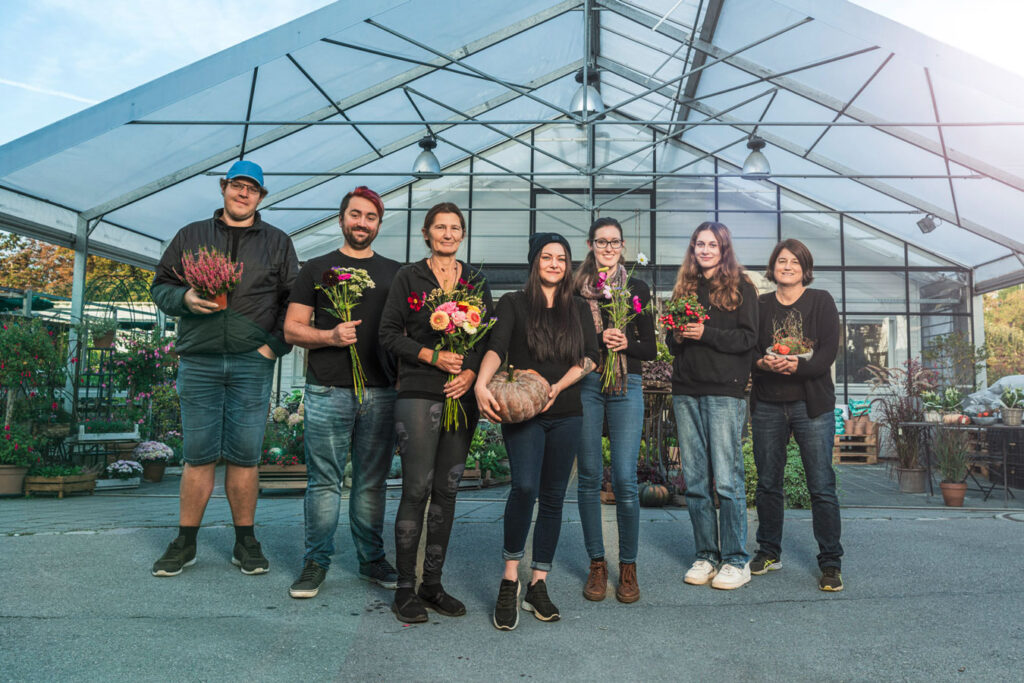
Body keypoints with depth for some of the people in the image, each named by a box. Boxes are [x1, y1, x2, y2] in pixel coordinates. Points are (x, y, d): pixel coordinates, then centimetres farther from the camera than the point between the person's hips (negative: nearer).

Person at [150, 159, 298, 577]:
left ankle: (245, 542, 15)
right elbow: (161, 285, 14)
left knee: (244, 455, 2)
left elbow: (294, 301, 8)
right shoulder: (191, 236, 14)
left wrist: (276, 345, -3)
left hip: (253, 362, -1)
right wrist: (185, 298, -8)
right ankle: (185, 543, 17)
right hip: (198, 360, 1)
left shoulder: (277, 242, 12)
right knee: (199, 454, 4)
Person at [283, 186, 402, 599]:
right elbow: (291, 330, 6)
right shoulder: (317, 269, 10)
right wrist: (330, 336, -12)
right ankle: (316, 561, 15)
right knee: (324, 481, 2)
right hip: (328, 391, -1)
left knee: (372, 482, 8)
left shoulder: (394, 273, 14)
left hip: (380, 392, 2)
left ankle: (372, 559, 20)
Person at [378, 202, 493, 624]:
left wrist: (471, 373, -7)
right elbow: (389, 333, 0)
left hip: (462, 395, 4)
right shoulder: (409, 277, 5)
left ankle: (433, 584, 18)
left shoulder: (477, 282, 14)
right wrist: (433, 356, -12)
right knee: (417, 489, -6)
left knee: (447, 491, 7)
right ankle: (405, 589, 6)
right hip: (418, 394, -3)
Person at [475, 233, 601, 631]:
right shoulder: (513, 304, 6)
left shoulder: (579, 309, 16)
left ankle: (538, 586, 16)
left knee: (553, 498, 6)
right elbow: (496, 347, -10)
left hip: (566, 414, 4)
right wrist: (481, 385, -28)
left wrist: (558, 386, -10)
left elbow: (591, 357, 6)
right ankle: (510, 580, -3)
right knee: (524, 486, -21)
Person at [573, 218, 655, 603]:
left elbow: (650, 348, 11)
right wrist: (599, 339, -12)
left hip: (627, 387, 0)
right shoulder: (575, 289, 8)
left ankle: (628, 567, 11)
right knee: (590, 477, 3)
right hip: (585, 386, 0)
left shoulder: (638, 290, 12)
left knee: (625, 480, -4)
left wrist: (625, 343, -8)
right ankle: (596, 564, 16)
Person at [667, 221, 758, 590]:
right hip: (686, 391, 5)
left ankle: (736, 561, 7)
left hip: (724, 392, -5)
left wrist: (705, 333, -14)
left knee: (727, 479, -5)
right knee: (694, 480, 7)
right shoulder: (683, 287, 17)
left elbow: (748, 338, -5)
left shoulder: (740, 287, 4)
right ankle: (706, 556, 18)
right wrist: (677, 336, -3)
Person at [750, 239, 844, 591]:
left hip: (812, 403, -2)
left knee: (821, 485, -2)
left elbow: (829, 351, -6)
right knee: (767, 482, 9)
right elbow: (748, 349, 4)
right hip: (767, 404, 2)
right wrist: (763, 362, -18)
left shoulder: (821, 301, 4)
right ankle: (769, 552, 24)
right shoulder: (760, 305, 11)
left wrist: (797, 366, -22)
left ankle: (831, 563, 10)